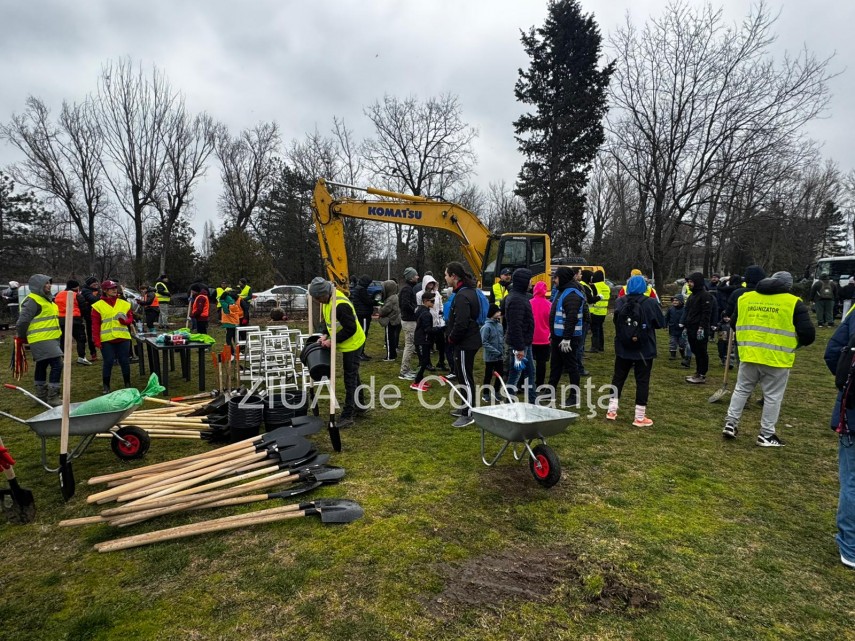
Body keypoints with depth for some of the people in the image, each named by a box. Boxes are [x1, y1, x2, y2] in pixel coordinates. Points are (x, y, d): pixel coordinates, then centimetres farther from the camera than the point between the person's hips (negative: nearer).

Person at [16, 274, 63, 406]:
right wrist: (21, 338, -5)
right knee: (57, 365, -14)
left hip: (50, 339, 10)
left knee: (42, 366, 17)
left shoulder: (46, 298, 17)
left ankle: (42, 395, 27)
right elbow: (23, 321, -17)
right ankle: (53, 398, -11)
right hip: (41, 340, -10)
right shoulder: (32, 300, -15)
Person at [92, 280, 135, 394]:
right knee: (108, 362, 1)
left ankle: (127, 384, 18)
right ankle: (106, 386, 15)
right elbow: (95, 325, -1)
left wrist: (125, 320, -11)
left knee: (125, 361, 6)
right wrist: (97, 341, -7)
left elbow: (130, 318, 13)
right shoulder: (98, 306, 0)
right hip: (106, 339, -2)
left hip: (123, 338, 2)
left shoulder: (124, 304, 8)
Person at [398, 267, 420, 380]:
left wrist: (415, 310, 6)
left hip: (409, 320, 10)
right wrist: (415, 310, -16)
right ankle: (403, 372, -1)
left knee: (409, 345, 16)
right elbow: (405, 304, -28)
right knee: (409, 346, -6)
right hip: (409, 321, -10)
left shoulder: (408, 288, 15)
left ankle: (407, 369, 25)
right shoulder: (407, 289, -17)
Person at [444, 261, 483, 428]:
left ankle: (468, 415, 6)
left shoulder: (462, 296, -21)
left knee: (465, 378, -3)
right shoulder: (468, 291, 12)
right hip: (468, 341, 11)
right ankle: (466, 408, 33)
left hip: (465, 344, -11)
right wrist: (450, 335, 12)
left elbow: (461, 324, -28)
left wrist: (451, 338, -12)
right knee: (462, 375, 20)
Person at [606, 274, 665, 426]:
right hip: (644, 349, -3)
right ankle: (640, 417, 9)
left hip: (623, 348, 3)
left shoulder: (621, 302, -3)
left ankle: (612, 411, 19)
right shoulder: (651, 303, -12)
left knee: (618, 377, 15)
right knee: (642, 381, 5)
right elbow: (661, 323, -2)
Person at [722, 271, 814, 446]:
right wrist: (796, 343, 13)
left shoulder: (745, 298, 7)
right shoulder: (793, 303, -5)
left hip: (749, 355, 3)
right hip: (777, 359, -3)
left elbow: (733, 323, 17)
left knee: (741, 390, 18)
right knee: (773, 397, 8)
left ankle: (730, 423, 19)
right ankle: (766, 435, 15)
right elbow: (808, 334, -8)